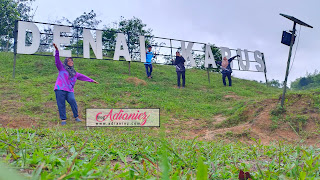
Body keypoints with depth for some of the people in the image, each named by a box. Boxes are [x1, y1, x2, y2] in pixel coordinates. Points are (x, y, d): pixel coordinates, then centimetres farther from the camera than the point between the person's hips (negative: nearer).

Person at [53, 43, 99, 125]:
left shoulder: (75, 73, 23)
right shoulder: (62, 68, 11)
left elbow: (83, 77, 31)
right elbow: (57, 61, -1)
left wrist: (92, 80, 32)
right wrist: (57, 50, -15)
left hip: (69, 91, 3)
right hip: (60, 89, -3)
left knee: (72, 101, -17)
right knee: (61, 104, -4)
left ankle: (76, 117, -5)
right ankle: (63, 119, 2)